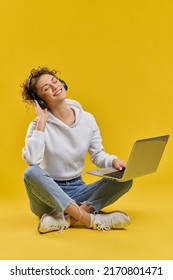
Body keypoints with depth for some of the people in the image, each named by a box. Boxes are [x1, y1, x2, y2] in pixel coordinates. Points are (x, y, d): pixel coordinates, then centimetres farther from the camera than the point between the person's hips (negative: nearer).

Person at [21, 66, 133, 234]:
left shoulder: (87, 119, 1)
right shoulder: (39, 124, -10)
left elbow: (98, 155, 7)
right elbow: (32, 161, -28)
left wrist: (114, 161, -15)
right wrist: (42, 121, -23)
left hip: (77, 191, 4)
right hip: (49, 192, -3)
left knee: (124, 179, -16)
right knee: (32, 172, -35)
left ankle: (65, 219, -31)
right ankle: (89, 218, -36)